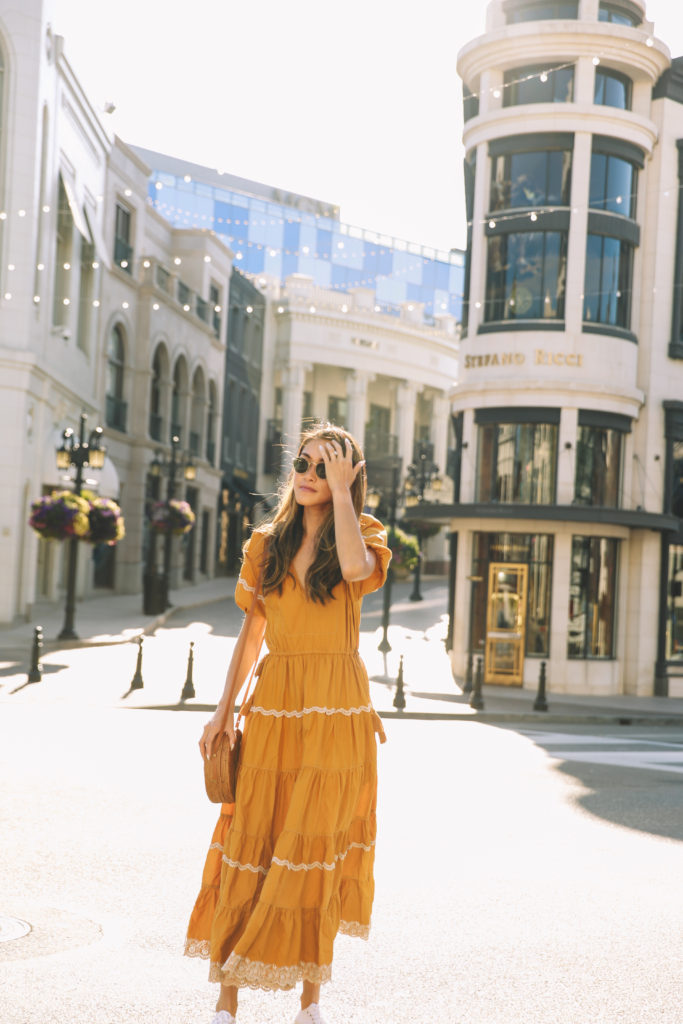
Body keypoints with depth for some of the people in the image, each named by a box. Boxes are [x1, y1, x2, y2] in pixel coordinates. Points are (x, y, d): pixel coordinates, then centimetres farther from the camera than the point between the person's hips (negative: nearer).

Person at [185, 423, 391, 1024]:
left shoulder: (363, 534, 2)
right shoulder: (267, 544, 11)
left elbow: (356, 568, -23)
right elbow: (252, 632, 14)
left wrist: (340, 491, -16)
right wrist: (224, 708, 8)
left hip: (336, 707, -2)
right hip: (272, 704, 2)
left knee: (317, 849, 1)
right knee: (251, 843, -1)